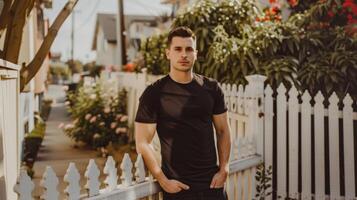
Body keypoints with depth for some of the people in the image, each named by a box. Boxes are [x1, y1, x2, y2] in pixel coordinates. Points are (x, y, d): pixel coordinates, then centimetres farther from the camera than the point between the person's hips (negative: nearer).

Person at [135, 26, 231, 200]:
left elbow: (223, 131, 9)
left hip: (212, 182, 3)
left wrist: (224, 170, 0)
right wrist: (163, 181, -12)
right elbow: (143, 143, -7)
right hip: (177, 186, -3)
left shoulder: (211, 88, 4)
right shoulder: (154, 94, -6)